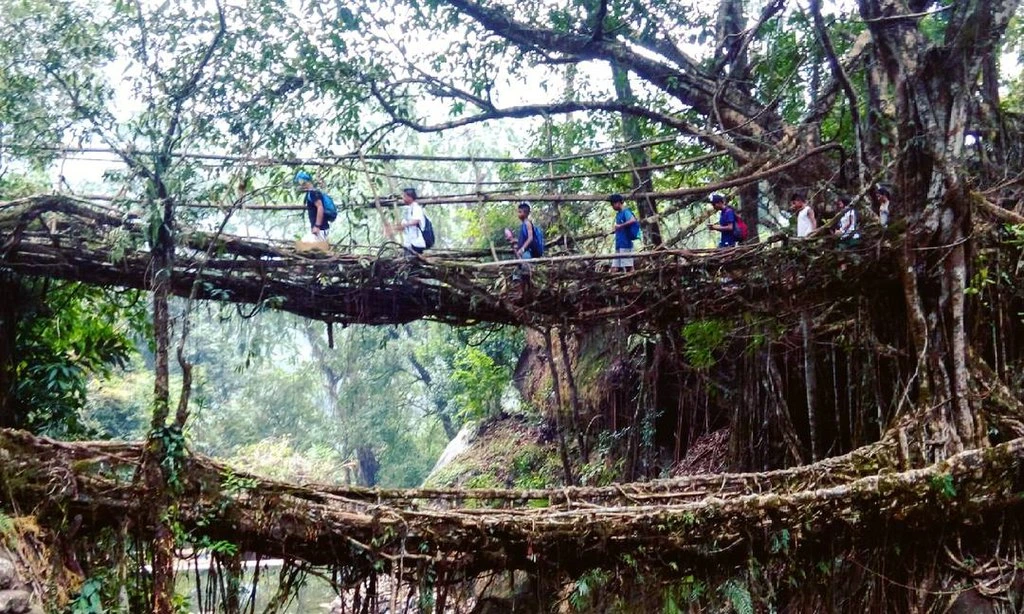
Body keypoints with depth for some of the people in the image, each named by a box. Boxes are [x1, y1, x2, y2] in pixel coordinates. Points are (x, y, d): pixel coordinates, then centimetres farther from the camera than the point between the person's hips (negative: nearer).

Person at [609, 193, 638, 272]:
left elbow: (633, 220, -29)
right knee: (615, 268, 7)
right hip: (618, 245, 10)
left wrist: (620, 226, -28)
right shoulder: (618, 214, 18)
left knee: (628, 267, -7)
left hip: (625, 244, -10)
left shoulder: (625, 212, -9)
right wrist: (613, 231, 12)